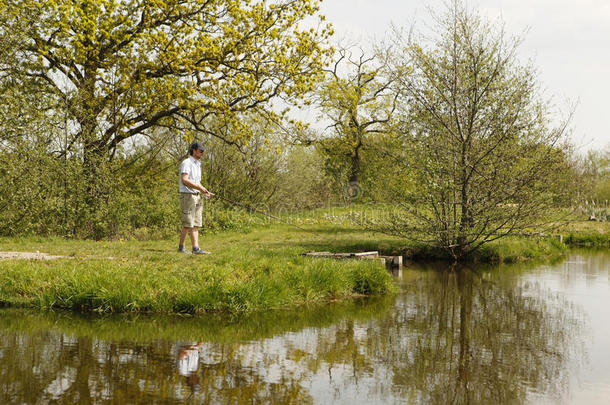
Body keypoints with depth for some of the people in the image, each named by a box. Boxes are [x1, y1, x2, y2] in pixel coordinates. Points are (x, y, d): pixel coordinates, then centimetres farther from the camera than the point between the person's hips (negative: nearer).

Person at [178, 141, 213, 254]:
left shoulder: (198, 165, 18)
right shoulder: (186, 163, -11)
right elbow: (184, 180, -23)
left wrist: (205, 192, 6)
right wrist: (200, 187, -23)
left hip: (197, 197, 9)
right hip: (187, 196, -9)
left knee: (195, 224, 2)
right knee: (187, 224, -6)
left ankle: (196, 248, -2)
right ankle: (181, 247, 5)